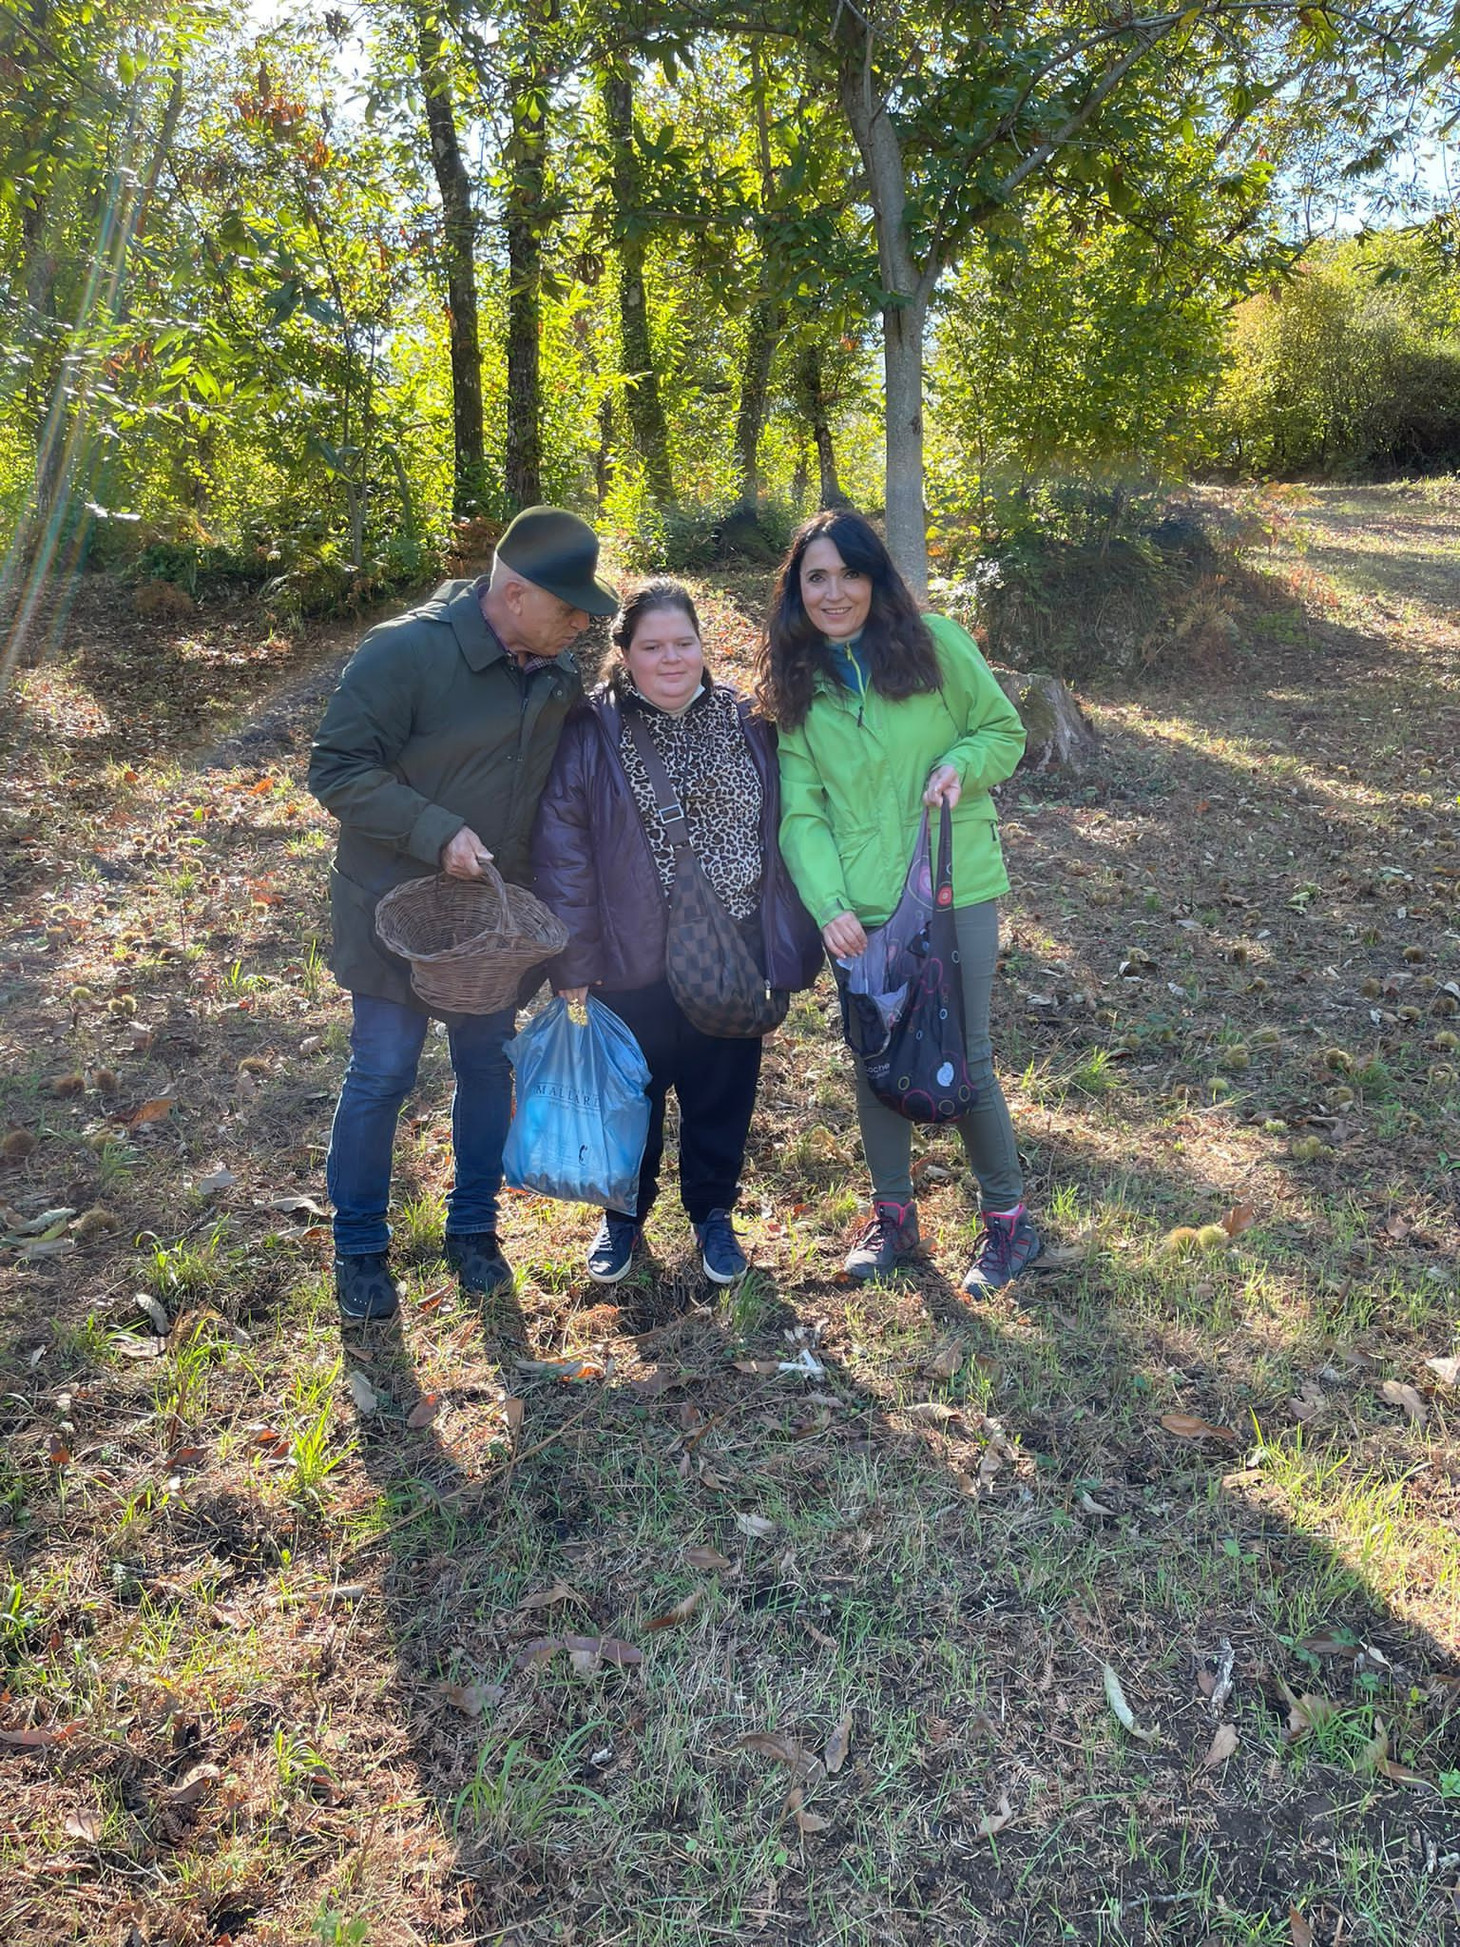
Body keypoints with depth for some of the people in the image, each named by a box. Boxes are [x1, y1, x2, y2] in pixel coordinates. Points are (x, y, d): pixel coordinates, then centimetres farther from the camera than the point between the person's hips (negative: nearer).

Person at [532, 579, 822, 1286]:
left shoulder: (743, 721, 3)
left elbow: (779, 828, 8)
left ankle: (712, 1212, 37)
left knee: (722, 1094, 14)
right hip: (634, 961, -2)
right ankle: (624, 1213, 38)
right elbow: (561, 849, -9)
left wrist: (789, 941, 5)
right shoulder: (593, 734, -8)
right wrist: (572, 962, -12)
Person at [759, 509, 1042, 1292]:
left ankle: (1007, 1219, 23)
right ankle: (892, 1213, 30)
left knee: (964, 1056, 3)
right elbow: (800, 809, -2)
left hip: (956, 888, -2)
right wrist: (829, 903, -16)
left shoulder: (935, 642, -3)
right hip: (861, 906, 3)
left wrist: (961, 765, -16)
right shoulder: (795, 683, 3)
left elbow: (1003, 730, 6)